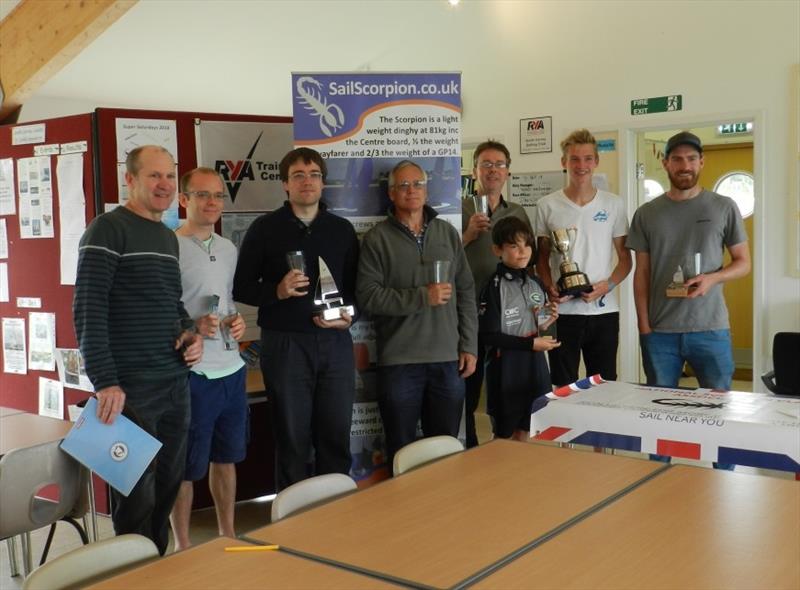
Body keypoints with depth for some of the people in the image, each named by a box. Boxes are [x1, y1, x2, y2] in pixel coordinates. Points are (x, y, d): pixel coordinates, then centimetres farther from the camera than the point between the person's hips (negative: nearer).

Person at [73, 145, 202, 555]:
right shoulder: (109, 229, -8)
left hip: (175, 383, 8)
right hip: (130, 389, -7)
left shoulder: (169, 237, 16)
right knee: (136, 495, 0)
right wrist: (104, 382, -19)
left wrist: (189, 334, 5)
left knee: (167, 487, 14)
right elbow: (88, 309, -14)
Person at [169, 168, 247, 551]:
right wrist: (192, 327, -24)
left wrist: (236, 322, 3)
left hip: (231, 368, 7)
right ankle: (182, 545, 21)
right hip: (191, 372, -7)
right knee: (186, 466, 5)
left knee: (226, 457, 19)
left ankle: (227, 534, 34)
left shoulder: (228, 249, 12)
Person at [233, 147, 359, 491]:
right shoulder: (265, 229, 2)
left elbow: (356, 287, 13)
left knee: (336, 437, 7)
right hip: (285, 344, -2)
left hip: (335, 343, 3)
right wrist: (277, 291, -16)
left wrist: (349, 318, -6)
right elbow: (241, 288, 2)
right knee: (293, 440, 5)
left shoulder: (342, 229, 11)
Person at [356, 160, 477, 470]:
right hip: (399, 362, -3)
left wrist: (469, 346, 5)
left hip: (448, 359, 3)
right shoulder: (377, 238, -1)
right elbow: (367, 296, -10)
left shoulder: (447, 232, 10)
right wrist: (422, 297, -16)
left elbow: (466, 292, 11)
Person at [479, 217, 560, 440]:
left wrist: (546, 324, -3)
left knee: (525, 433, 15)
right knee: (505, 435, 8)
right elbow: (487, 335, -17)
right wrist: (531, 343, -16)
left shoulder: (536, 284, 8)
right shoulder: (494, 287, -13)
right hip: (506, 369, -6)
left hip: (534, 366, 6)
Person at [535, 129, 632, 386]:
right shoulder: (547, 206, 2)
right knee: (562, 388, 6)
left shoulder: (613, 205, 4)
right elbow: (542, 257, 8)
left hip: (604, 310, 1)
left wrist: (608, 285, -11)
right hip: (562, 311, -1)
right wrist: (549, 288, -10)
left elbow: (625, 258, 7)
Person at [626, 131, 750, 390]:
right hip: (659, 331, 1)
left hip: (711, 329, -1)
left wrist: (711, 278, -14)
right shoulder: (646, 214, 5)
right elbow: (642, 273, 7)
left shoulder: (724, 207, 3)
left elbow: (743, 263, 7)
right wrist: (644, 326, 0)